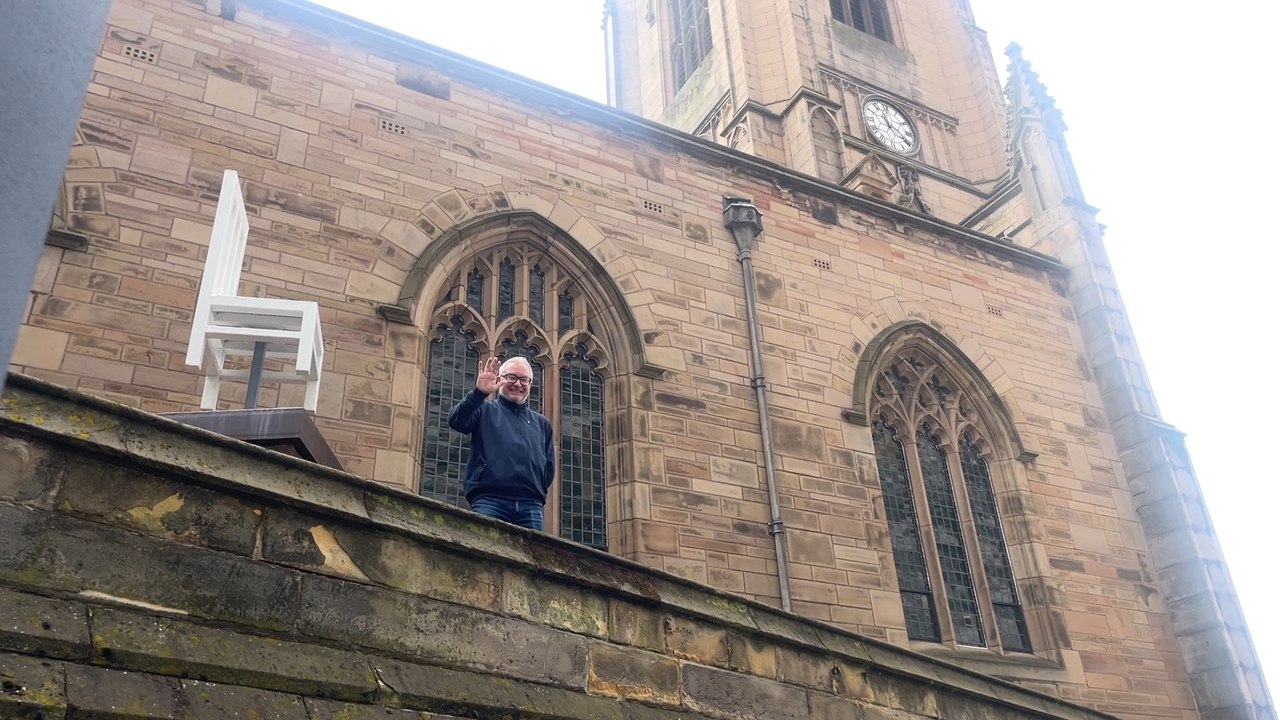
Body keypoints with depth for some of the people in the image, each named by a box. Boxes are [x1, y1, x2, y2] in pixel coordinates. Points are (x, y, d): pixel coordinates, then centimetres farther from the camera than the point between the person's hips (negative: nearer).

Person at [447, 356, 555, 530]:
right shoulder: (484, 410, 14)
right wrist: (479, 394, -21)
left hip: (531, 505, 4)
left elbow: (549, 467, 23)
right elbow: (456, 421, -7)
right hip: (489, 500, -3)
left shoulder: (542, 423, 26)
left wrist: (537, 491, 5)